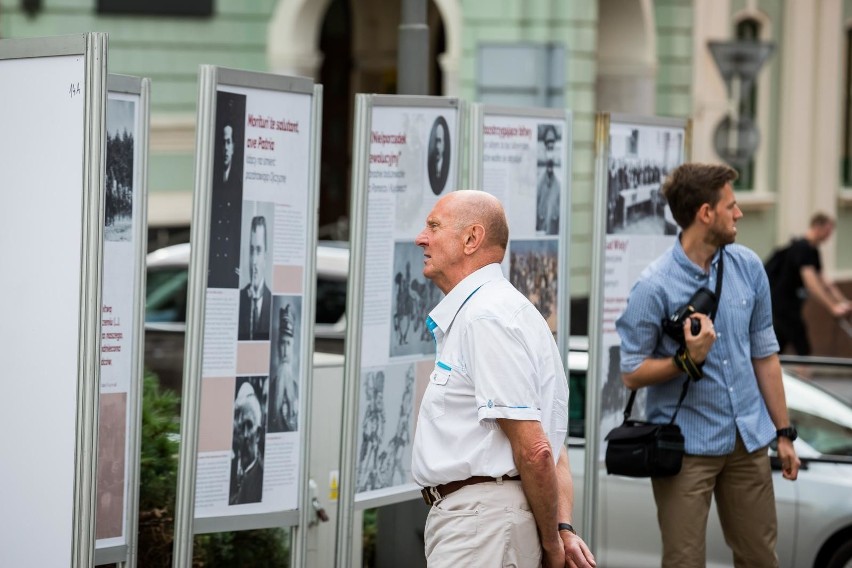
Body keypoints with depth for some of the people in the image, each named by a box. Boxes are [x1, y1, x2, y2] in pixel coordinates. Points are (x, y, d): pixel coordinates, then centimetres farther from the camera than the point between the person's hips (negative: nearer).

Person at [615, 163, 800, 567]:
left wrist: (783, 432, 12)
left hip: (749, 442, 5)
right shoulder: (655, 286, -14)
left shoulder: (748, 267, 3)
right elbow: (632, 373, -8)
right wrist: (687, 360, -24)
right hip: (686, 446, -5)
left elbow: (764, 354, 12)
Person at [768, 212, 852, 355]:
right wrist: (833, 307, -33)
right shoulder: (802, 248, -19)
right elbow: (810, 282, -29)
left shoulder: (812, 251, 12)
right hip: (784, 305, -10)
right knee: (803, 351, -11)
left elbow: (822, 280, 18)